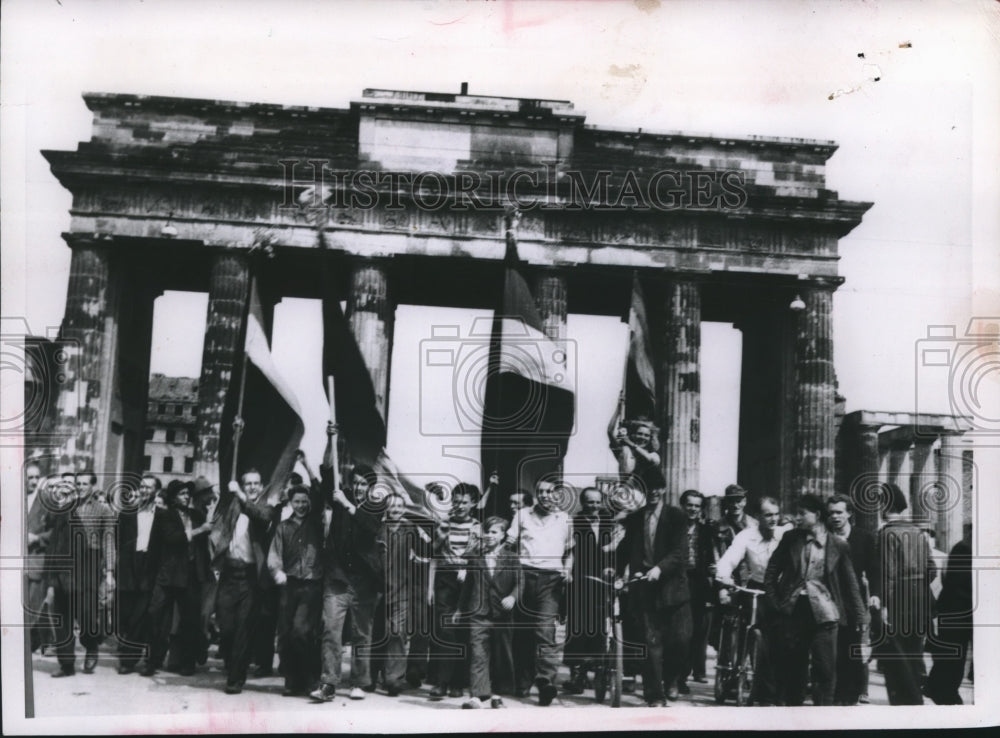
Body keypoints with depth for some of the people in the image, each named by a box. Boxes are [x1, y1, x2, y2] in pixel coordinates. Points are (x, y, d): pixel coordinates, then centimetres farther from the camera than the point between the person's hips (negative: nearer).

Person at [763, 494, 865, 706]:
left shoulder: (838, 545, -1)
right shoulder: (790, 539, 4)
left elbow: (850, 583, 4)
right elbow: (771, 573, 9)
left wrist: (859, 616, 2)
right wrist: (774, 604, 1)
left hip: (823, 613, -2)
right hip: (793, 610, 2)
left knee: (825, 669, -3)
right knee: (792, 667, 7)